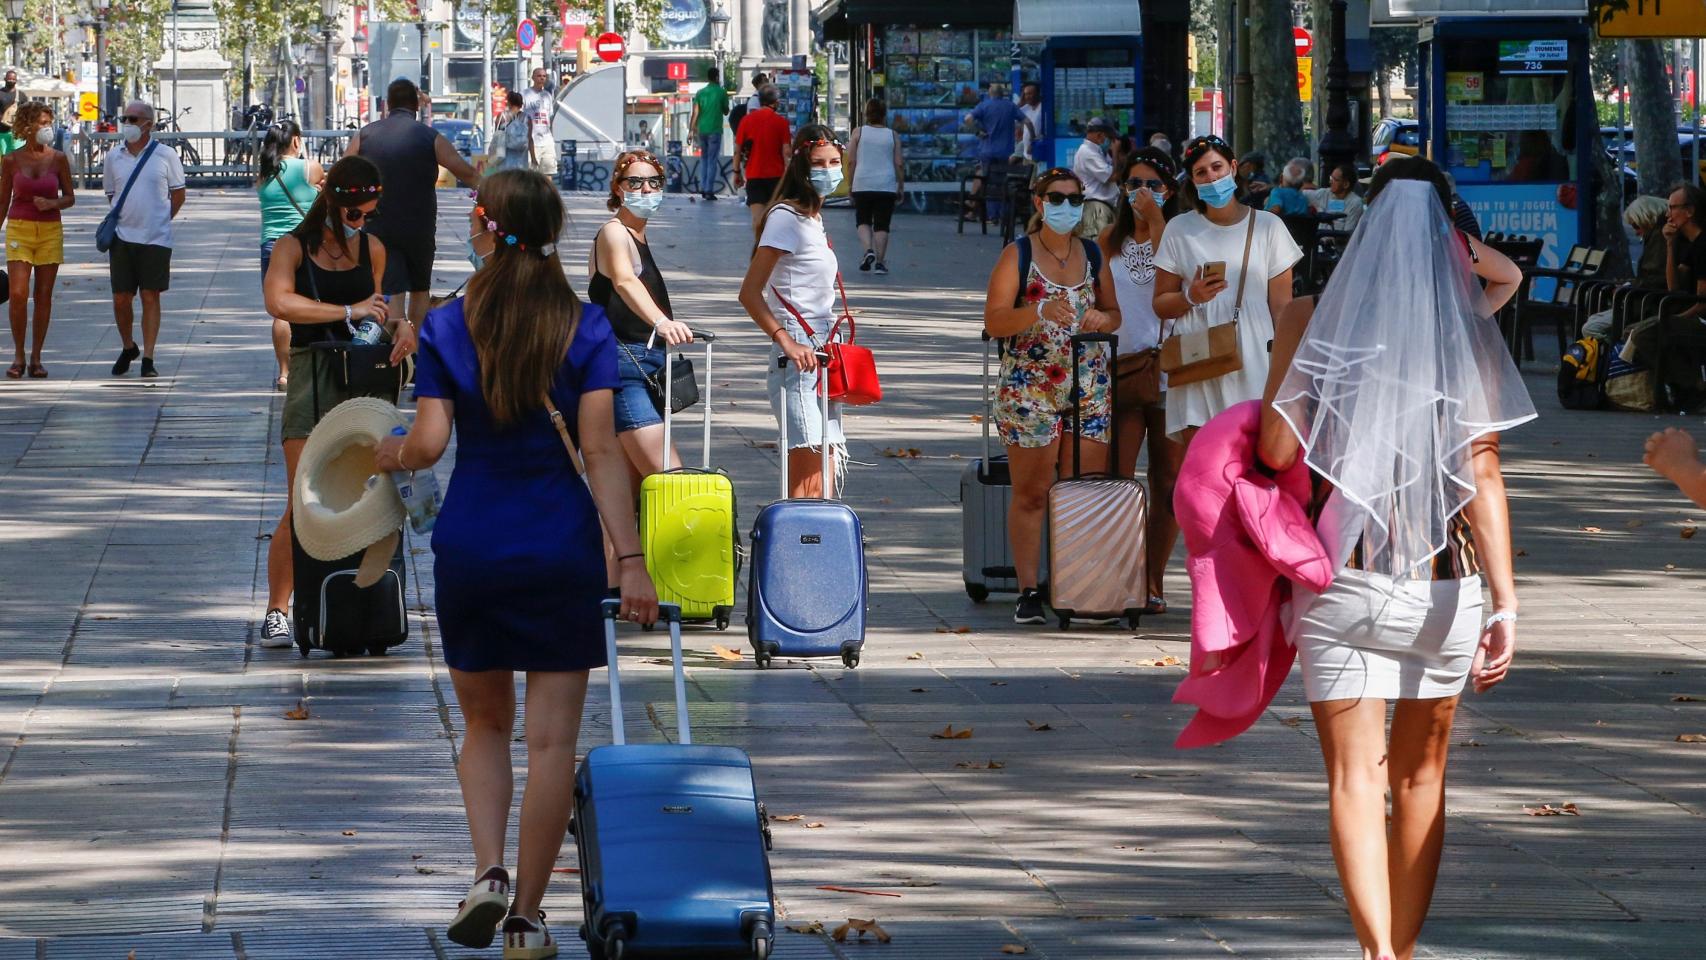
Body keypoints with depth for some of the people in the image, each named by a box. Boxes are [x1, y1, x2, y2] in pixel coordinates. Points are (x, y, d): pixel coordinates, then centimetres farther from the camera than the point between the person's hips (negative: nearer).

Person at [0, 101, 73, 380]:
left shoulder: (58, 159, 1)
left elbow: (70, 197, 8)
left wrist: (52, 203, -13)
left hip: (50, 231, 1)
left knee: (44, 296, 2)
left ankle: (36, 358, 10)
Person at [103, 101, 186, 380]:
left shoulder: (165, 155, -2)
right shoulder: (114, 156, 6)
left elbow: (178, 195, 6)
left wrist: (159, 221, 5)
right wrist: (127, 219, 8)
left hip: (156, 239, -3)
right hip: (122, 238, 3)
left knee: (151, 298, 0)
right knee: (121, 299, 3)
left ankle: (148, 359, 4)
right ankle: (128, 348, 26)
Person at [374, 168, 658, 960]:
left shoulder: (446, 328, -3)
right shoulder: (585, 328, -4)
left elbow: (429, 443, -9)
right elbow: (600, 451, -11)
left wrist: (391, 455, 14)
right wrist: (631, 560, -11)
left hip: (469, 547, 1)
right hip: (562, 552, -1)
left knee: (485, 724, 18)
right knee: (551, 738, 4)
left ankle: (487, 873, -3)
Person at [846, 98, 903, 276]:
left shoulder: (859, 133, 1)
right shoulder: (892, 136, 3)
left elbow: (851, 161, -1)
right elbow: (899, 164, 2)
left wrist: (850, 184, 8)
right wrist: (901, 187, 10)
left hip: (863, 185, 0)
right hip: (886, 186, 0)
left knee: (863, 221, 13)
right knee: (882, 225, 4)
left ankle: (868, 250, -11)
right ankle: (880, 261, -1)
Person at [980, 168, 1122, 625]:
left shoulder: (1092, 253, 12)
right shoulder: (1018, 254, -2)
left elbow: (1113, 313, 20)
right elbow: (993, 321, -9)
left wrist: (1101, 318, -4)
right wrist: (1039, 312, -26)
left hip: (1089, 388, 4)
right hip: (1028, 389, -4)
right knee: (1031, 495, -2)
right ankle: (1028, 591, 3)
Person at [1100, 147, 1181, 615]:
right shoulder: (1111, 240, 12)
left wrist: (1156, 223, -16)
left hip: (1169, 369, -2)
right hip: (1120, 367, 2)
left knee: (1167, 481, 2)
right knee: (1116, 478, -9)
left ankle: (1154, 581, 11)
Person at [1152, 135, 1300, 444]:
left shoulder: (1267, 227, 8)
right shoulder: (1180, 230, 10)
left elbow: (1281, 306, 7)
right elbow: (1161, 305, 12)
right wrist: (1191, 297, -8)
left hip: (1254, 364, -1)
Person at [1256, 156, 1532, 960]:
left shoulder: (1313, 320, -3)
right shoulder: (1468, 331, -3)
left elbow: (1276, 450, -5)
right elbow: (1483, 476, -9)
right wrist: (1504, 604, -12)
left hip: (1340, 582, -1)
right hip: (1442, 584, 1)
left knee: (1356, 777, -3)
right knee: (1420, 776, 16)